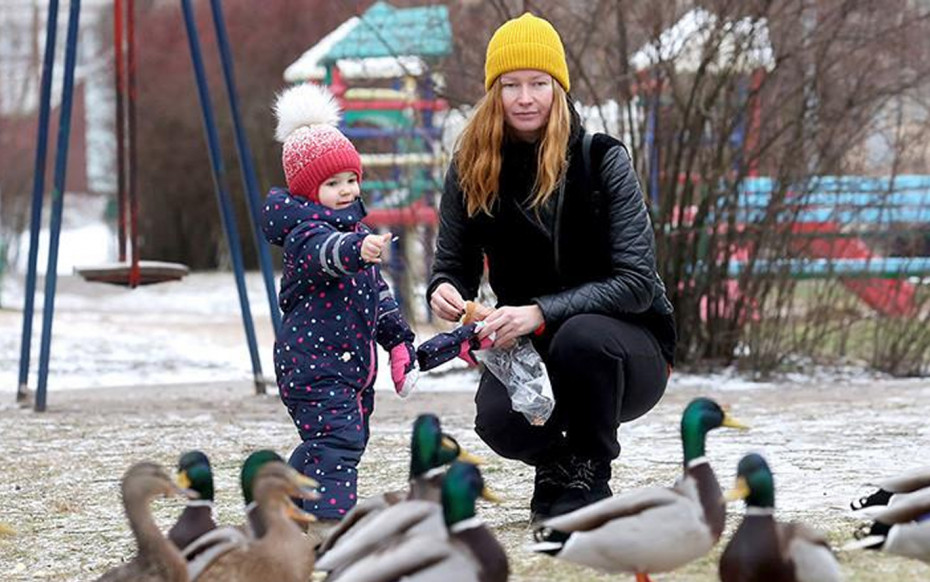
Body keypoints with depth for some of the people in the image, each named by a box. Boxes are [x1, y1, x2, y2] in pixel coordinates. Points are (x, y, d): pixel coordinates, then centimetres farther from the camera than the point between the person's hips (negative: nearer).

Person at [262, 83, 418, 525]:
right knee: (337, 438, -20)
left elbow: (377, 290, 26)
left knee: (350, 435, 18)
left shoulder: (354, 230, 16)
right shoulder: (306, 233, -15)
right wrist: (357, 249, -62)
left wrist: (398, 339, 26)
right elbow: (325, 252, -41)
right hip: (314, 362, -10)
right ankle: (330, 515, -26)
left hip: (351, 362, 10)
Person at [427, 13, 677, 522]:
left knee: (582, 336, -37)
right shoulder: (471, 170, -3)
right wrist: (444, 292, -20)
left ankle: (588, 480, -11)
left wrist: (541, 312, -30)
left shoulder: (602, 160, -12)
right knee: (497, 421, -30)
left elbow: (637, 283, -17)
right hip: (527, 347, 2)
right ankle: (555, 464, 7)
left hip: (629, 352, -2)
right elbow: (453, 265, 6)